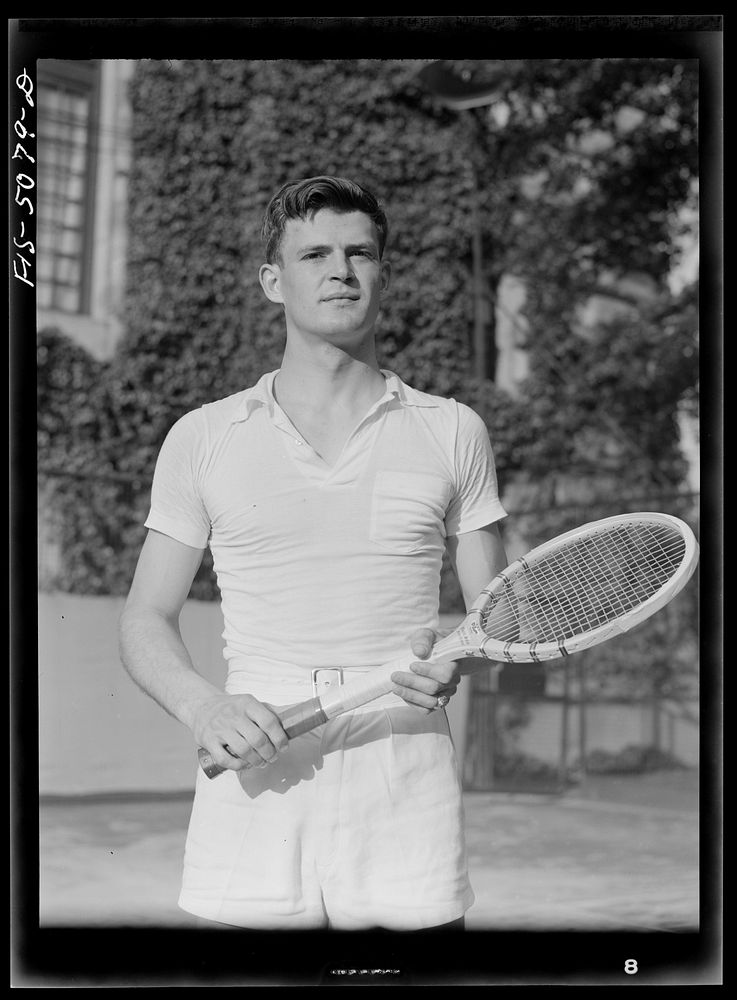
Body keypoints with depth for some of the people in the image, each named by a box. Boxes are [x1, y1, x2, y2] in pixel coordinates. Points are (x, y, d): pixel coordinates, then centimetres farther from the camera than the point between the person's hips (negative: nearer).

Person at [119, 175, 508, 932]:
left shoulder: (452, 431, 11)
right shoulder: (202, 438, 9)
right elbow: (146, 621, 10)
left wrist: (453, 664, -9)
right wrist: (202, 707, -10)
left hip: (407, 784, 1)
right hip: (254, 776, 0)